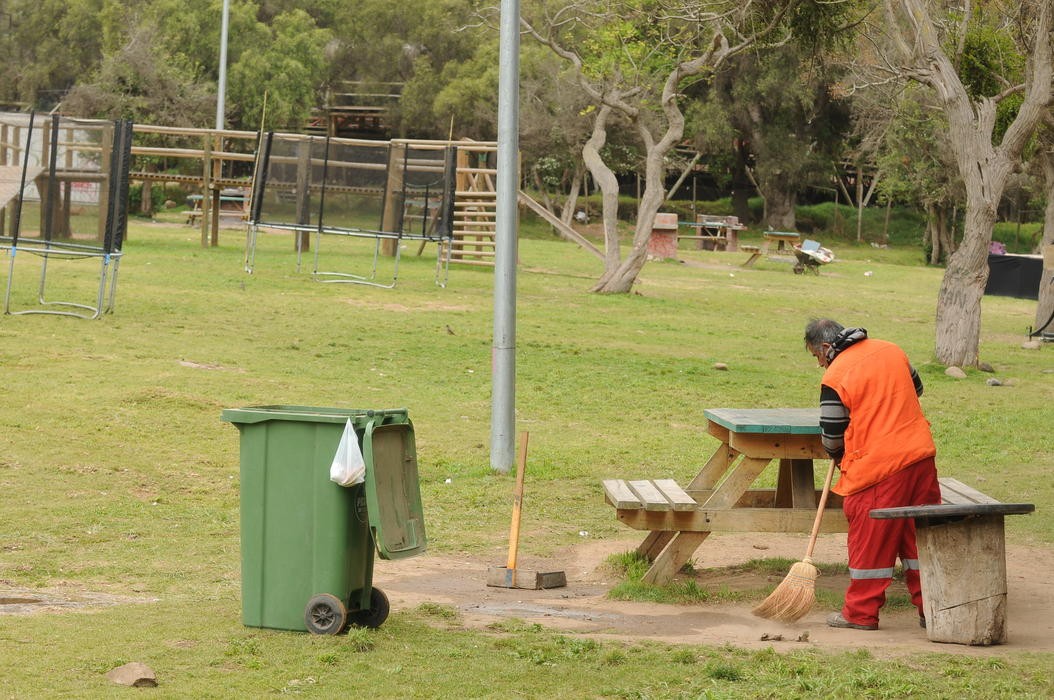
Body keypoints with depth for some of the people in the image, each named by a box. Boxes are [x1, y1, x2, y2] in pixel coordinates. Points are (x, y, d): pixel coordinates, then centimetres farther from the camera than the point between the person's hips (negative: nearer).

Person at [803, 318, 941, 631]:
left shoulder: (835, 377, -10)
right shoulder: (891, 350, 9)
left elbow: (831, 435, -3)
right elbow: (916, 388, 25)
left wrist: (837, 456, 18)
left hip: (876, 466, -6)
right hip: (920, 456, 6)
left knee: (870, 539, 4)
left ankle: (861, 613, 11)